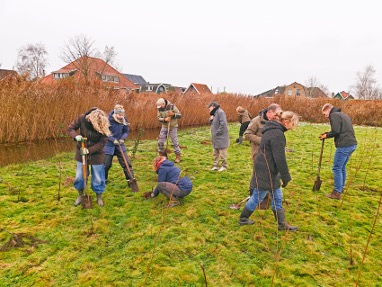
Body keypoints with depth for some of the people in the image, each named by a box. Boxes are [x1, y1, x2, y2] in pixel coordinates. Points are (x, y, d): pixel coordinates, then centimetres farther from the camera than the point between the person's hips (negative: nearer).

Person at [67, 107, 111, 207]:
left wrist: (89, 150, -29)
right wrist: (76, 136, -30)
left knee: (98, 178, 8)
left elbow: (101, 143, -19)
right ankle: (80, 195, 37)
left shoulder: (103, 126, -24)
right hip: (81, 152, 2)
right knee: (80, 176, 13)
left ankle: (99, 197, 30)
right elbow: (70, 128, -9)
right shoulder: (82, 119, -20)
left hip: (96, 154, -2)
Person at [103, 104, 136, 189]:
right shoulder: (109, 120, -17)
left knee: (126, 163, -2)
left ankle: (131, 180, 7)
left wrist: (122, 138, -16)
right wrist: (113, 139, -22)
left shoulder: (124, 120, -6)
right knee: (106, 164, 7)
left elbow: (126, 132, 4)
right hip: (109, 145, -3)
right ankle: (103, 179, 32)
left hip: (120, 145, 3)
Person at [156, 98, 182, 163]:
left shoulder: (172, 106, -15)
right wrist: (165, 119, -25)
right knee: (160, 142, 1)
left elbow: (180, 115, -13)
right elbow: (159, 118, -5)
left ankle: (178, 156, 10)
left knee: (175, 142, -3)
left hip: (173, 127, -4)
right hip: (164, 127, 4)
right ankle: (163, 155, 20)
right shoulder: (159, 108, -4)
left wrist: (173, 114, -32)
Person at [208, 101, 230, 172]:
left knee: (222, 153, 2)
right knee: (215, 153, 16)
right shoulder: (215, 113, 12)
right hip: (216, 138, 9)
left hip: (221, 138, -9)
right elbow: (212, 123, 19)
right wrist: (210, 120, -2)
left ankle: (224, 166, 15)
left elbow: (223, 124, -23)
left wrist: (217, 133, -19)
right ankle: (215, 165, 25)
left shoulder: (220, 112, -16)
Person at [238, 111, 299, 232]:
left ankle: (282, 224, 27)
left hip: (268, 170, 10)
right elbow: (280, 158, -22)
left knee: (277, 197, 16)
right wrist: (286, 177, -13)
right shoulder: (277, 134, -22)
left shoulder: (272, 129, 10)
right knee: (258, 197, 6)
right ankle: (243, 219, 24)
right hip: (266, 172, -10)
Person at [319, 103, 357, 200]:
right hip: (352, 144, 10)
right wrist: (327, 134, 14)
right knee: (342, 167, 20)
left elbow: (335, 131, -18)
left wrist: (326, 135, 0)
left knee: (337, 168, -4)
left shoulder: (334, 115, -6)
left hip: (344, 146, -10)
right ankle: (341, 187, 30)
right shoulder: (344, 115, 23)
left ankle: (337, 193, -1)